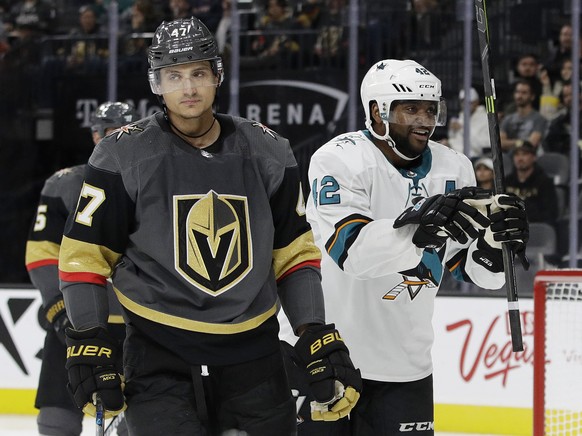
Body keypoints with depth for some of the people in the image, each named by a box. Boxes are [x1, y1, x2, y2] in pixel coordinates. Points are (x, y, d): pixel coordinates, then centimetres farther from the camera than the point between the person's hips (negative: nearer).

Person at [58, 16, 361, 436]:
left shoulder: (267, 152, 4)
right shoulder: (122, 156, -5)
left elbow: (294, 255, 10)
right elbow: (85, 254, -1)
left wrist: (317, 337, 3)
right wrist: (88, 342, -8)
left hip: (253, 354, 3)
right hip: (158, 358, -3)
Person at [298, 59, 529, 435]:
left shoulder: (454, 168, 2)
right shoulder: (340, 160, -15)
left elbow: (477, 271, 3)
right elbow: (353, 251, -29)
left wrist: (496, 238, -19)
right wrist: (421, 229, -43)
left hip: (406, 366, 5)